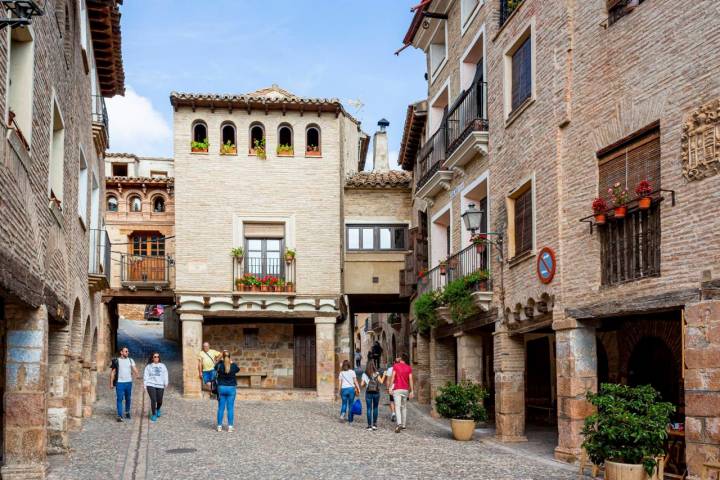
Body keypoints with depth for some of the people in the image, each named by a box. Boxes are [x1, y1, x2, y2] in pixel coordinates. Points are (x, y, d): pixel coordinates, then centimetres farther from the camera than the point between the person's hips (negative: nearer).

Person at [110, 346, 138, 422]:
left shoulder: (130, 360, 6)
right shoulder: (116, 361, 0)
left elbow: (136, 372, 9)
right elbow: (112, 373, 2)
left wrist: (131, 377, 4)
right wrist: (111, 383, -1)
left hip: (128, 382, 3)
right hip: (119, 383, -3)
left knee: (128, 399, 11)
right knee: (119, 399, -5)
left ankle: (127, 412, 30)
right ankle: (119, 416, -4)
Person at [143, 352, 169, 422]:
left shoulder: (162, 366, 12)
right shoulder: (149, 366, 8)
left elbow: (165, 374, 6)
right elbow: (145, 376, 6)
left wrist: (166, 383, -6)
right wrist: (145, 385, -2)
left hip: (160, 385, 2)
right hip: (151, 385, -2)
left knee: (159, 400, 3)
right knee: (153, 400, -11)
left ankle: (158, 409, 36)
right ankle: (153, 415, 2)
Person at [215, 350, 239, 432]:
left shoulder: (220, 365, -8)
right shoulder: (233, 366, -8)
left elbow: (215, 368, 15)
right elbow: (238, 369, 14)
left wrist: (220, 360, 20)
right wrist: (232, 362, 22)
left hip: (221, 388, 1)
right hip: (231, 388, -1)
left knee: (221, 408, 7)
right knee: (230, 408, 3)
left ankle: (219, 426, 10)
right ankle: (230, 426, 4)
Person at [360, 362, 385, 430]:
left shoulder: (365, 375, 2)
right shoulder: (376, 374, 0)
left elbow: (362, 384, 0)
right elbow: (381, 382, -6)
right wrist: (384, 376, 9)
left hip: (368, 393, 0)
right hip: (376, 393, 0)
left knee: (369, 409, 3)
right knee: (375, 408, 14)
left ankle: (369, 426, 1)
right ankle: (374, 424, 11)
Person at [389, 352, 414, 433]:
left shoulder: (396, 366, -3)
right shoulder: (409, 368, 5)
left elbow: (393, 377, -9)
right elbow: (410, 380, 0)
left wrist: (390, 387, -6)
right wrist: (411, 391, 2)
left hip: (397, 389, -4)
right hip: (406, 390, 4)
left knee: (397, 407, -10)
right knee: (404, 407, 17)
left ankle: (399, 424, -28)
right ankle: (404, 425, 21)